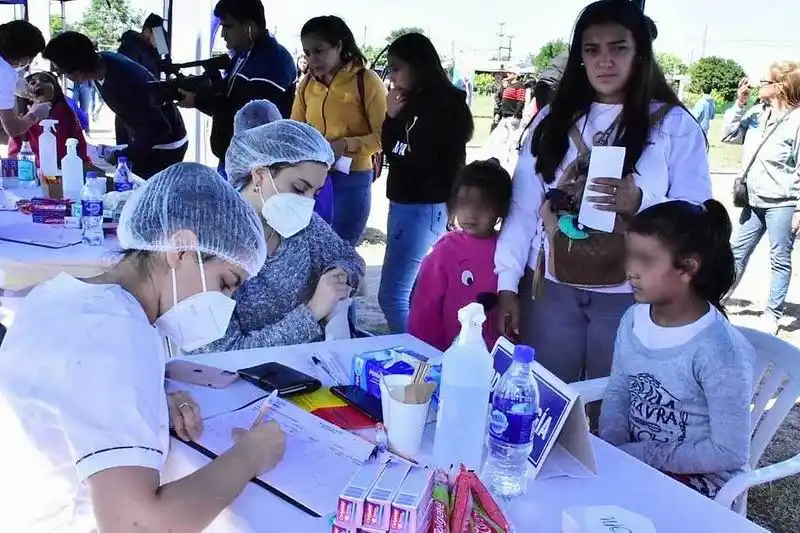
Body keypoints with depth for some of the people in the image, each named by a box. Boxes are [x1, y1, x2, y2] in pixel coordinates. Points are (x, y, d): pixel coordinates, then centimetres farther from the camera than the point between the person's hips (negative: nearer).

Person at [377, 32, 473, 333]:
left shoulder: (445, 105, -13)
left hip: (425, 208, -9)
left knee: (392, 295, -10)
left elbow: (427, 161, -16)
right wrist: (392, 116, -2)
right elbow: (390, 148, 12)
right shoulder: (412, 102, 11)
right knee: (411, 291, 15)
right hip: (405, 204, 9)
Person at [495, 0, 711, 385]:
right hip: (551, 290, 2)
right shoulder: (552, 120, 6)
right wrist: (508, 284, -1)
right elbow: (522, 207, 4)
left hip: (631, 298, -2)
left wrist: (639, 203, -23)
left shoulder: (675, 125, -2)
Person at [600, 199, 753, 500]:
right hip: (631, 460, 6)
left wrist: (642, 456, -19)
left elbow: (730, 452, -19)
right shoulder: (633, 319, -5)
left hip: (697, 477, -6)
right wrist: (612, 451, -11)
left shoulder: (719, 351, -24)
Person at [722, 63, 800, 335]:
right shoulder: (757, 114, 4)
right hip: (755, 201, 7)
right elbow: (728, 135, 9)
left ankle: (773, 313, 17)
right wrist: (739, 104, -1)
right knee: (738, 251, 17)